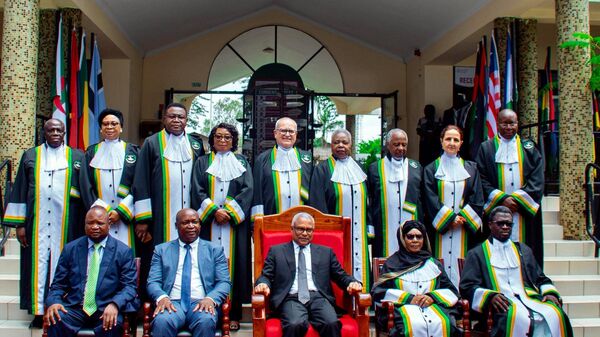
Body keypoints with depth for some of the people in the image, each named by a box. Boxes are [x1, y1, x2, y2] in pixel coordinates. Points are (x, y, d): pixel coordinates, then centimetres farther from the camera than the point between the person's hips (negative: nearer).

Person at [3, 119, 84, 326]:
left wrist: (84, 224, -1)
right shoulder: (30, 157, 10)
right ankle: (39, 311, 9)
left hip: (65, 224, -1)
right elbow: (19, 191, 8)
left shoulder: (77, 158, 8)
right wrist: (19, 223, 1)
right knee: (38, 264, 2)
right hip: (37, 223, 1)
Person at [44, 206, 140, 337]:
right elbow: (58, 284, 13)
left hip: (106, 309, -2)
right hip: (74, 308, 3)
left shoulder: (123, 251, 4)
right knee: (56, 320, -27)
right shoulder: (70, 249, 12)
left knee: (111, 325, -33)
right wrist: (54, 301, -10)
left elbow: (130, 286, -1)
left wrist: (114, 304, -21)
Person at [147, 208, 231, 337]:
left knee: (206, 321, -35)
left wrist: (211, 299, -14)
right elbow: (153, 282, 9)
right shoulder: (162, 250, 17)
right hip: (172, 303, 0)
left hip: (202, 304, 0)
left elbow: (224, 282, 8)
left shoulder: (215, 250, 15)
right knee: (161, 321, -34)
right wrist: (161, 297, -14)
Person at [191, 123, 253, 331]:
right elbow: (198, 190, 1)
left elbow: (247, 190, 0)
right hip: (208, 223, 0)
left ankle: (233, 314, 4)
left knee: (233, 263, -1)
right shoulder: (203, 162, 12)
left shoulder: (241, 162, 12)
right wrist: (214, 211, -13)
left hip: (234, 222, 0)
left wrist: (229, 212, -12)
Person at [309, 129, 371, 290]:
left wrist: (369, 229, 9)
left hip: (358, 235, 5)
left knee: (358, 267, 4)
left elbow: (366, 201, 16)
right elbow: (317, 204, -6)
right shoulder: (323, 170, -1)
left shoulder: (357, 169, 14)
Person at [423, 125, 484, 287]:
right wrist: (450, 218, -11)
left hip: (464, 229, 1)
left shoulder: (471, 168, 13)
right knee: (442, 266, -4)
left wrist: (463, 217, -9)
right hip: (440, 228, -1)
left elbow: (477, 198, 5)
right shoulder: (431, 169, 7)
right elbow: (431, 199, -2)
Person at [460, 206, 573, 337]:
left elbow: (541, 279, 25)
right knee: (518, 318, -36)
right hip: (501, 302, -4)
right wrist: (490, 296, -16)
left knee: (555, 314, -26)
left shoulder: (524, 250, 27)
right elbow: (467, 286, 3)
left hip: (528, 298, 4)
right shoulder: (477, 254, 13)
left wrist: (550, 292, 2)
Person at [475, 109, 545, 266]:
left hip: (525, 210, 1)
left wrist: (518, 198, -10)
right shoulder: (486, 148, 8)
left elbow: (537, 180, 2)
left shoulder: (528, 147, 11)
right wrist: (502, 199, -12)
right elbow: (482, 180, -1)